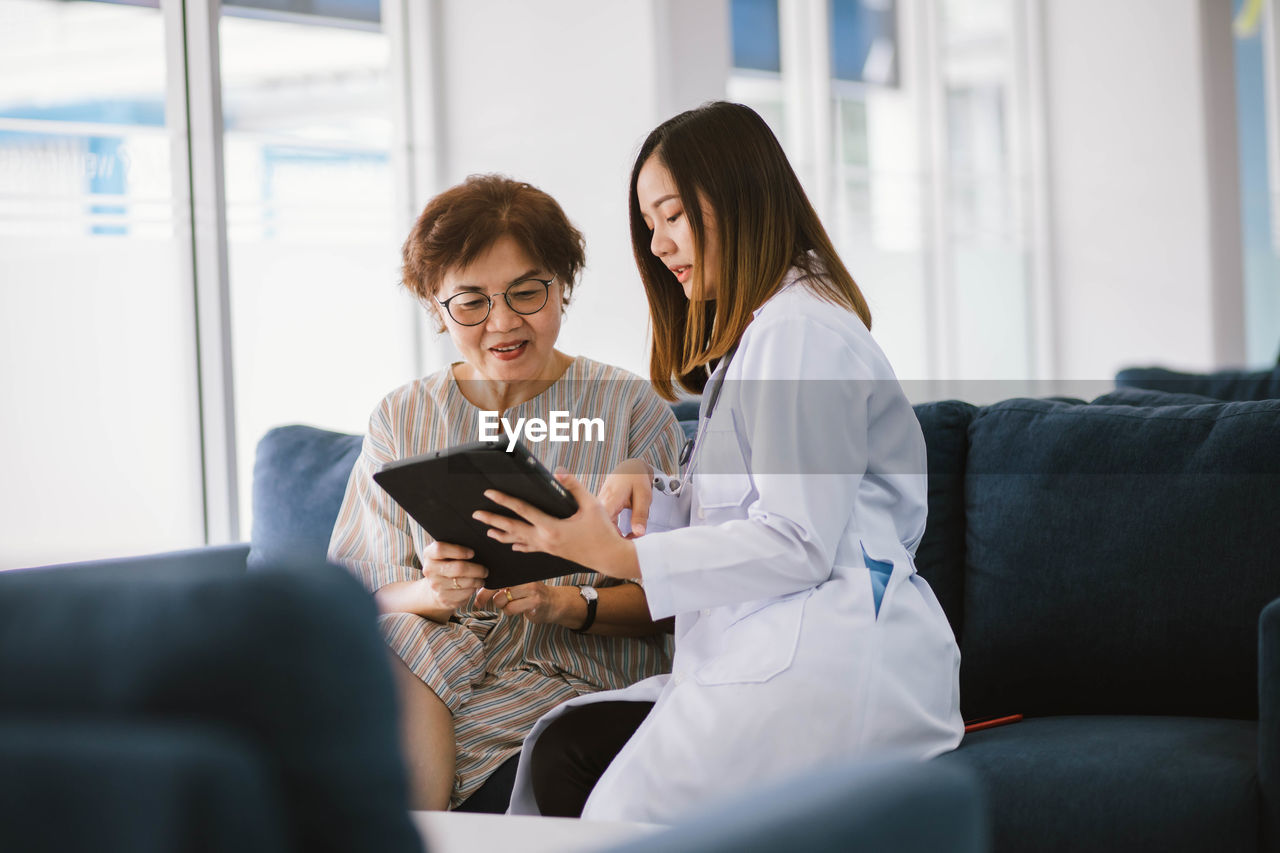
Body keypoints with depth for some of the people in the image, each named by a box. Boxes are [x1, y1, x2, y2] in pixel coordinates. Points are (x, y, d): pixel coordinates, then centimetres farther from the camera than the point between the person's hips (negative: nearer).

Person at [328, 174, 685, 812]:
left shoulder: (630, 409, 4)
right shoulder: (401, 420, 13)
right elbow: (365, 598, 5)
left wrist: (572, 604, -20)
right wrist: (432, 593, -18)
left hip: (580, 683, -4)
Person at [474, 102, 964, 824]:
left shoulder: (801, 332, -6)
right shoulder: (750, 336, 27)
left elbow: (798, 543, -15)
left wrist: (616, 555, -15)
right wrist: (652, 490, 4)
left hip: (838, 657, -9)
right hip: (767, 651, 9)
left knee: (627, 814, -20)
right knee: (561, 746, -10)